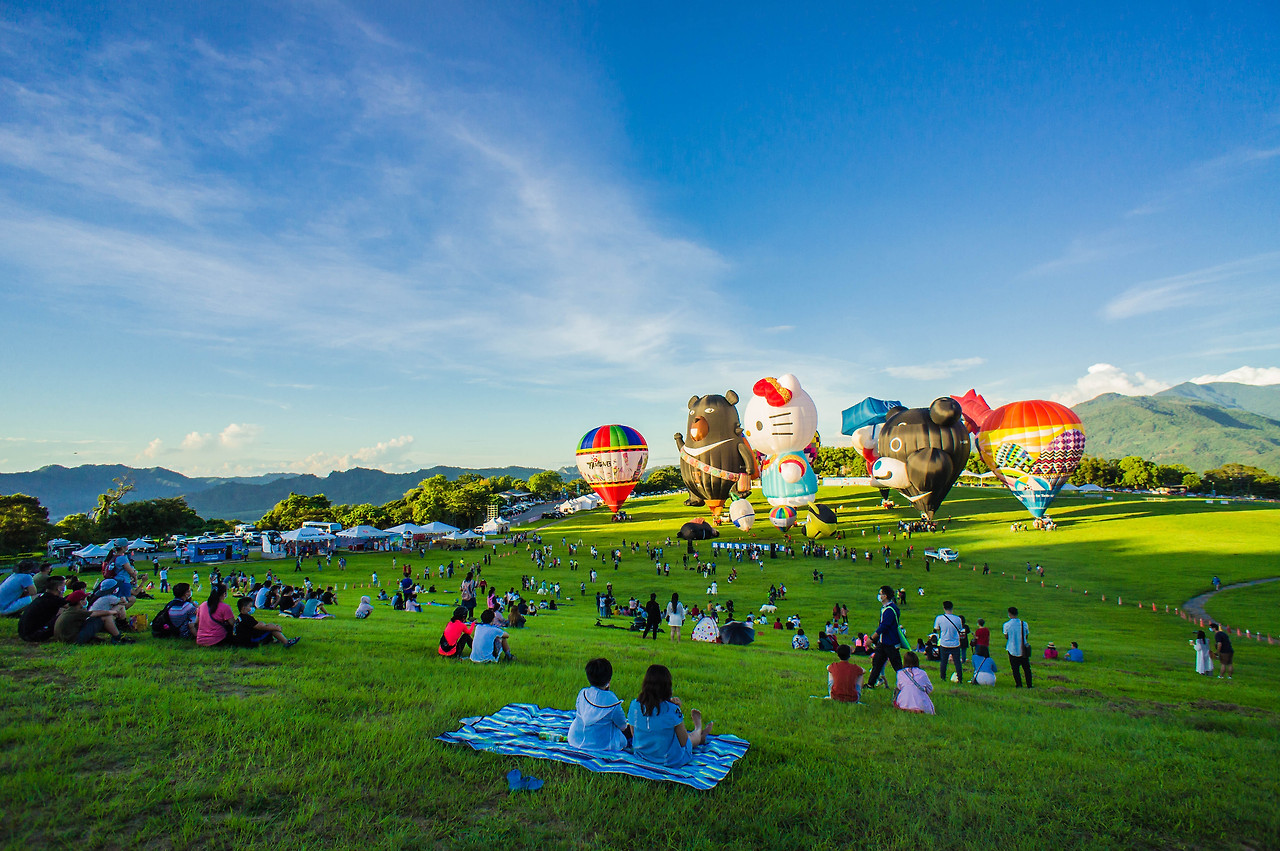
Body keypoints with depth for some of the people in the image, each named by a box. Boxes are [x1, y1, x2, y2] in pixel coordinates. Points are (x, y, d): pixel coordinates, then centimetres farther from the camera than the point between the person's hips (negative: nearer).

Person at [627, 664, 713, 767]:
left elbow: (633, 734, 0)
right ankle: (698, 730, 62)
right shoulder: (672, 709, -27)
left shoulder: (634, 705, -16)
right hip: (670, 760, -4)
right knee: (693, 737, 28)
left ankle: (701, 736, 61)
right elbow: (683, 742, -16)